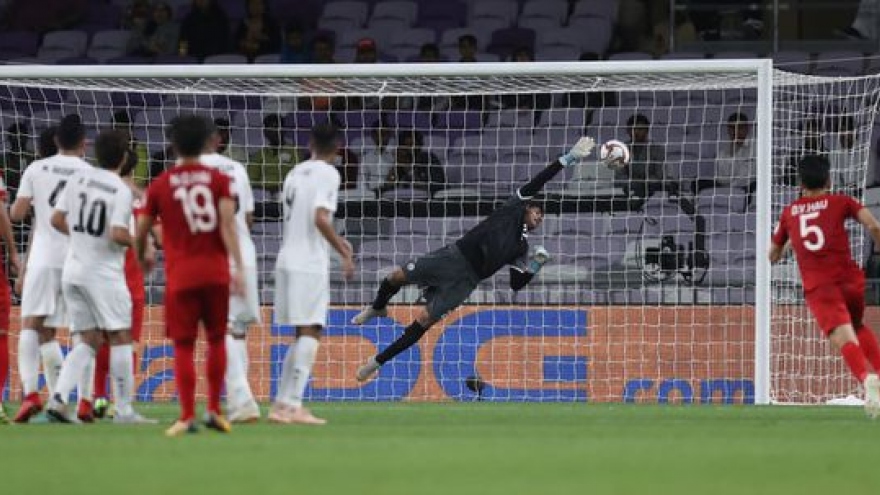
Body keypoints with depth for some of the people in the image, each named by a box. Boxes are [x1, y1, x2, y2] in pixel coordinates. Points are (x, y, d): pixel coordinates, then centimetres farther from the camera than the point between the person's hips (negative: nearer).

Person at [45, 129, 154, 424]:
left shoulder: (79, 178, 4)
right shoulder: (121, 190, -13)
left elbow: (57, 220, 6)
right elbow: (118, 234, -22)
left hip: (72, 270, 6)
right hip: (104, 273, -6)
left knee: (88, 341, 11)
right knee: (120, 337, 2)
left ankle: (58, 398, -6)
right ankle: (124, 410, 0)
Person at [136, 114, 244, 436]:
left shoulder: (159, 186, 4)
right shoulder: (219, 180, 3)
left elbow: (141, 232, 9)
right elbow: (228, 224, -9)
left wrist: (141, 258, 30)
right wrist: (238, 266, -13)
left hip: (180, 276, -1)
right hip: (216, 272, 1)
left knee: (183, 346, 1)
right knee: (216, 340, 15)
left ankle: (187, 417, -6)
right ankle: (214, 410, 12)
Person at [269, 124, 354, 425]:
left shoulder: (296, 173, 16)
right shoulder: (327, 174, -7)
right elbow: (320, 219, -19)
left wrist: (335, 240, 34)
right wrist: (345, 254, -14)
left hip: (287, 261, 8)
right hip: (310, 264, -8)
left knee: (304, 335, 14)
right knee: (310, 332, -7)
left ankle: (281, 405, 11)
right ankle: (294, 405, -14)